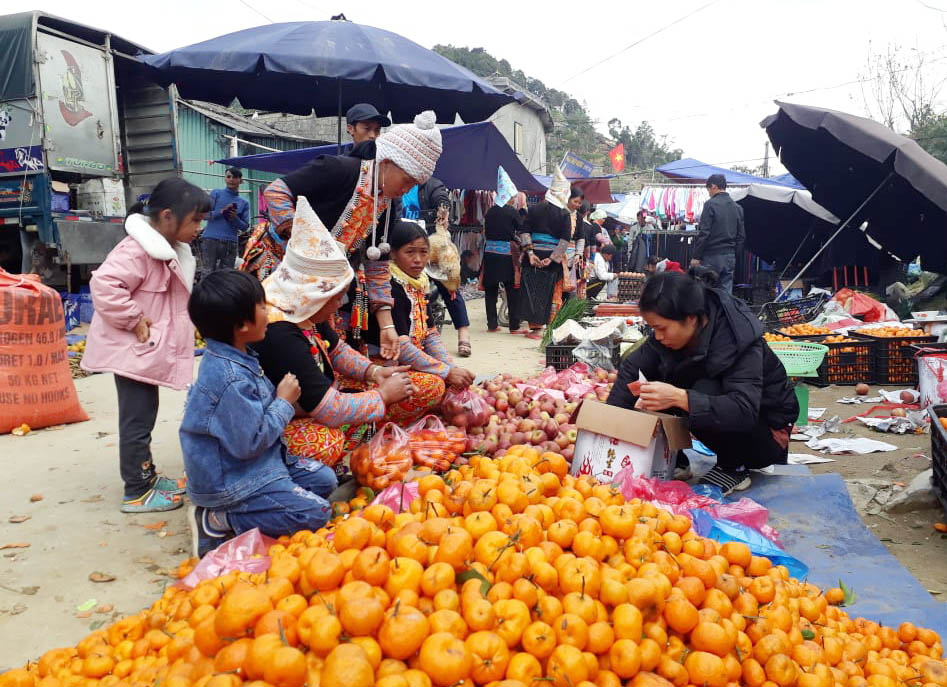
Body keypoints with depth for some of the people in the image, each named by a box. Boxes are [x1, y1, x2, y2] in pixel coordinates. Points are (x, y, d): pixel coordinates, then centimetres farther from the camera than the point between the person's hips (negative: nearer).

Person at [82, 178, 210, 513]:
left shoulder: (168, 249, 11)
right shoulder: (138, 250, -21)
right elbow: (104, 284, -32)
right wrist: (133, 321, -25)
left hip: (149, 350, 10)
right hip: (133, 350, -10)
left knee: (144, 416, 19)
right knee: (137, 420, -2)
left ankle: (147, 476, 31)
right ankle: (137, 492, 8)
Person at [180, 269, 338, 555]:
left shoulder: (230, 358, 4)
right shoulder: (231, 380, -29)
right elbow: (249, 443, -27)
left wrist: (279, 396, 4)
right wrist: (284, 403, -16)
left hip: (259, 463, 10)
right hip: (228, 483, -10)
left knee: (324, 479, 10)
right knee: (315, 513, -16)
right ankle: (218, 520, -7)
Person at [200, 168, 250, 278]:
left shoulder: (244, 203, 14)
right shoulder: (216, 193, 10)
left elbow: (245, 227, 10)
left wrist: (235, 218, -9)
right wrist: (221, 212, -12)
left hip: (230, 243, 2)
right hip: (210, 239, -2)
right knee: (207, 274, -7)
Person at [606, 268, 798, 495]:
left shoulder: (738, 339, -30)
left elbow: (744, 411, -40)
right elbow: (632, 367, -9)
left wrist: (679, 398, -52)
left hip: (766, 436, -6)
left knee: (703, 392, -34)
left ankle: (735, 469, -11)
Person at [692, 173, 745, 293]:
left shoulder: (711, 204, -9)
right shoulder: (737, 207, 12)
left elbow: (703, 233, -13)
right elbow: (741, 235, 14)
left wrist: (696, 256, -10)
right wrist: (735, 254, 20)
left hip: (712, 256, -6)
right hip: (730, 257, 6)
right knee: (726, 291, 7)